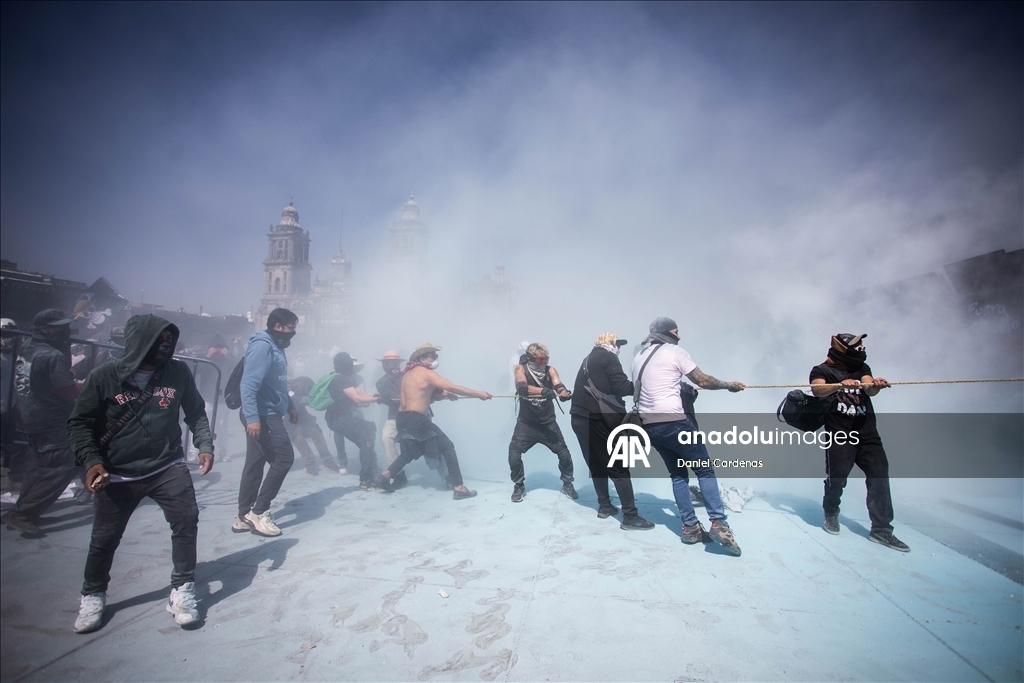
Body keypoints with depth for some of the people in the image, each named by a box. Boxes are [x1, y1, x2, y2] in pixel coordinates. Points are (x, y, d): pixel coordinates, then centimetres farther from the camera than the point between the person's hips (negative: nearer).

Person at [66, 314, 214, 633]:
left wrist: (204, 446, -3)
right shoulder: (104, 377, -9)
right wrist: (91, 460, -14)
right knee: (105, 538, 11)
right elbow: (79, 423, -1)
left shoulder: (178, 372, -4)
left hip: (168, 467, 1)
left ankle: (182, 591, 7)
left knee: (186, 521, -10)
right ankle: (93, 597, 37)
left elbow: (196, 412, 8)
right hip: (118, 475, 0)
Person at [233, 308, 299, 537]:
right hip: (263, 415, -10)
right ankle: (259, 511, -1)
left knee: (255, 464, 12)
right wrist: (252, 417, -29)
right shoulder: (262, 346, -15)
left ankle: (244, 516, 19)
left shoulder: (276, 347, 16)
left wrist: (290, 406, 28)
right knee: (284, 458, -9)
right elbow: (249, 384, -23)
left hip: (269, 414, 10)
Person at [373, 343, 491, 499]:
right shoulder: (427, 373, -9)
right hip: (416, 419, -9)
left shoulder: (409, 373, 17)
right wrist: (478, 394, -13)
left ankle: (385, 476, 24)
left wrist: (443, 394, 6)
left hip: (403, 418, 9)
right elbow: (453, 388, -16)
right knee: (447, 447, -3)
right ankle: (459, 488, -5)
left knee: (410, 451, 28)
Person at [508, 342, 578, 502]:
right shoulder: (521, 368, -12)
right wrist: (543, 390, -48)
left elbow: (558, 385, -24)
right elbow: (521, 387, -30)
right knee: (514, 454, -13)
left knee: (564, 454, -1)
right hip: (526, 422, -1)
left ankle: (567, 484, 24)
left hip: (548, 422, 2)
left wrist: (563, 392, -48)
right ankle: (519, 486, 12)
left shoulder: (550, 370, -6)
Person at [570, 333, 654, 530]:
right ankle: (630, 517, -3)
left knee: (597, 464, 18)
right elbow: (622, 387, -12)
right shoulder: (608, 358, -4)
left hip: (580, 418, 8)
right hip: (599, 419, -8)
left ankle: (604, 506, 24)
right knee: (618, 467, -4)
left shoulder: (589, 359, 21)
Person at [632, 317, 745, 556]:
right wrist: (728, 385, 13)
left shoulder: (639, 357, 18)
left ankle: (690, 527, 10)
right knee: (705, 470, 2)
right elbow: (703, 381, -4)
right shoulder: (675, 352, -2)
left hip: (649, 424, 7)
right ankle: (718, 523, -7)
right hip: (673, 421, -7)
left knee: (677, 473, 13)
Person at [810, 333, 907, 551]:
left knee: (879, 475, -4)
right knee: (837, 477, -9)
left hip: (867, 433, 5)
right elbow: (817, 389, -19)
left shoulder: (862, 368, 16)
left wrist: (876, 385, -28)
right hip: (839, 433, -4)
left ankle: (881, 529, 5)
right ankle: (831, 514, 20)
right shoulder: (822, 370, 2)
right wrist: (840, 385, -38)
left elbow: (869, 389, -3)